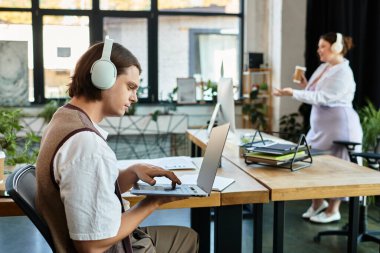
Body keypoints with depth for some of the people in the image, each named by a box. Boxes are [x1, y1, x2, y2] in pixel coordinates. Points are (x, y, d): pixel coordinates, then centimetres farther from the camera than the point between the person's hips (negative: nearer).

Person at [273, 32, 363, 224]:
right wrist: (305, 84, 2)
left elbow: (323, 98, -25)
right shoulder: (323, 68, 11)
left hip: (339, 127, -9)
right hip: (320, 125, 9)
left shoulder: (343, 73, -17)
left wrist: (293, 93, -27)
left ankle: (333, 210, 16)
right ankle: (318, 202, 30)